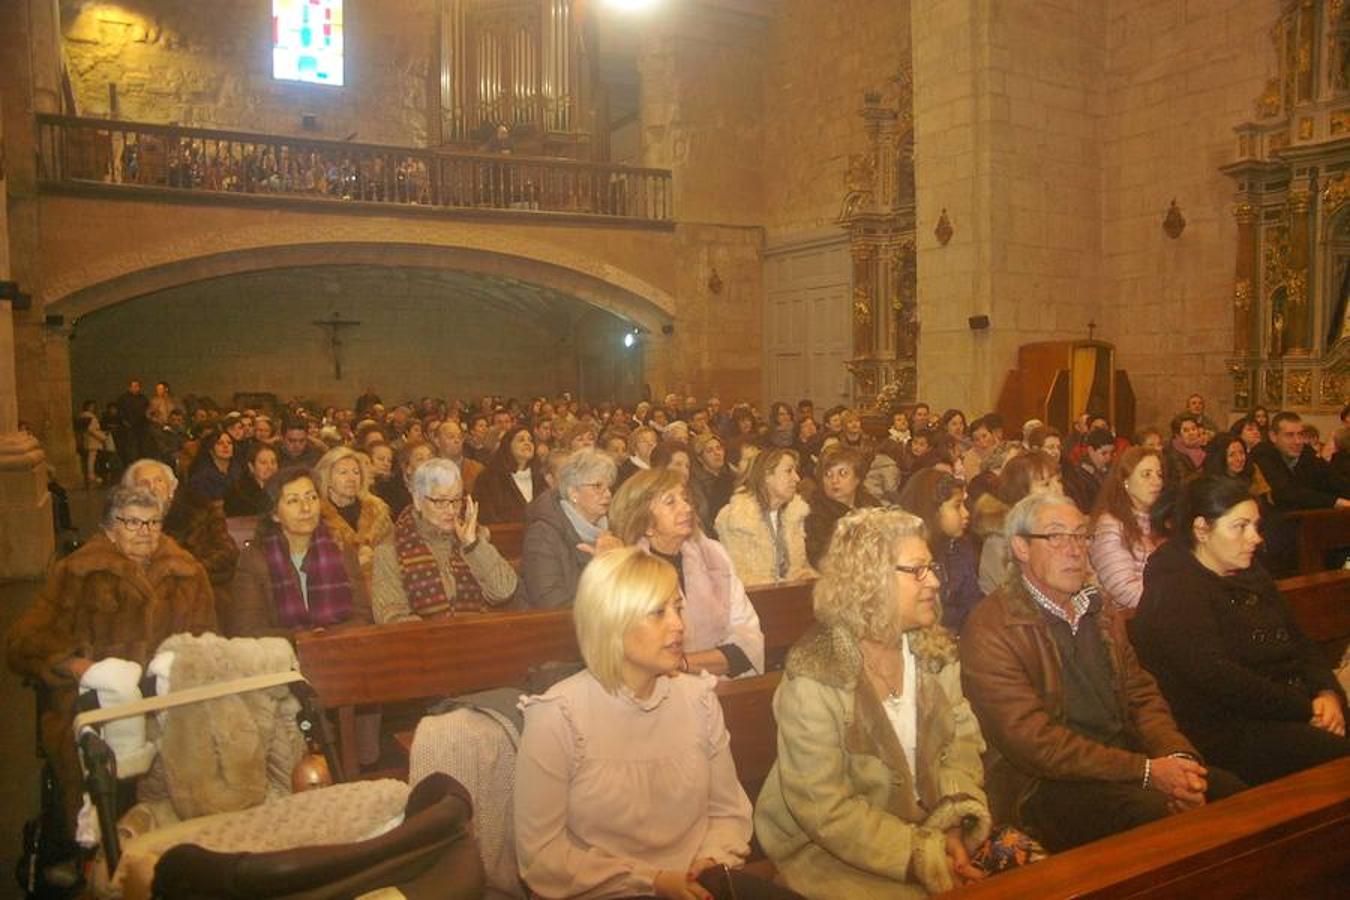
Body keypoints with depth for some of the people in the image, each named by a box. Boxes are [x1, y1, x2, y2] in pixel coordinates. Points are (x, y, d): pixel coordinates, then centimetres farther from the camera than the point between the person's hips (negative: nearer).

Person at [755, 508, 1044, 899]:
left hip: (928, 820, 6)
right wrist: (923, 856, -23)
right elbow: (824, 810, -20)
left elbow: (962, 738, 3)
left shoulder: (936, 650, 1)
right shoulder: (815, 676, -19)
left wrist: (955, 823, -13)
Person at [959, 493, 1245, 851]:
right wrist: (1146, 771, -18)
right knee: (1155, 812, -30)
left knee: (1232, 791, -14)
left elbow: (1142, 695, 12)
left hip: (1128, 761, 8)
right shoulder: (990, 629, -11)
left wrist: (1178, 757, -9)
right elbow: (1033, 741, -17)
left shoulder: (1103, 615, 17)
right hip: (1044, 786, -7)